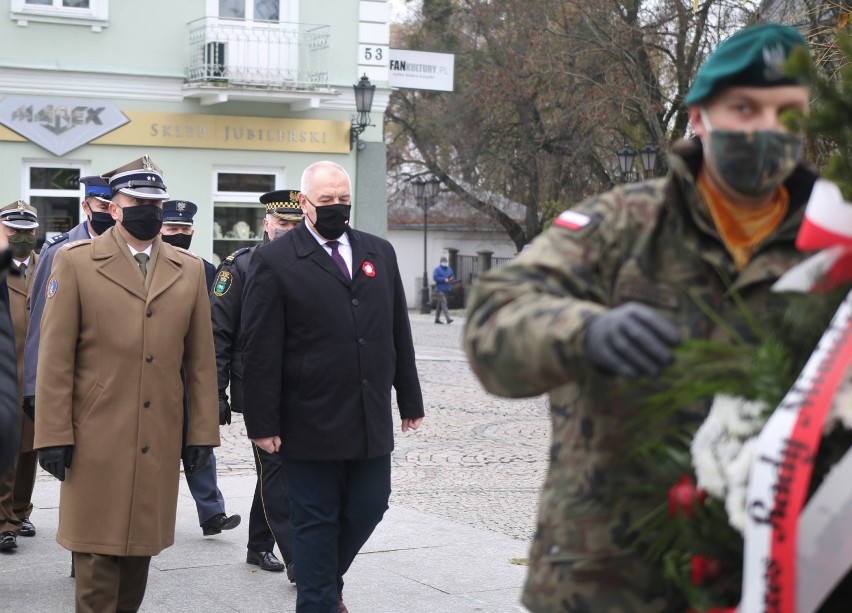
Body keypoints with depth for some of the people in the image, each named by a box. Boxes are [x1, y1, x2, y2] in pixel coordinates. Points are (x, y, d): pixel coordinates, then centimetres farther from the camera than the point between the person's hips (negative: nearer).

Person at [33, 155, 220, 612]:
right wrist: (53, 436, -7)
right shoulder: (75, 262, 0)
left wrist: (202, 433, 6)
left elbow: (201, 360, 9)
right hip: (96, 441, -3)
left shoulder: (189, 270, 10)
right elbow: (55, 357, -3)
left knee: (141, 547, 10)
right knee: (97, 556, 0)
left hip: (159, 443, 3)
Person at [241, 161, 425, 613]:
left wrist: (410, 400, 11)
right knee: (317, 522, 5)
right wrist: (263, 423, -12)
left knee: (368, 509, 11)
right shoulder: (274, 261, -5)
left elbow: (399, 334, 13)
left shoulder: (380, 253, 10)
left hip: (371, 419, 5)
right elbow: (260, 351, -8)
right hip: (310, 421, -5)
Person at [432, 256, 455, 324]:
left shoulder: (449, 269, 15)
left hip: (447, 289, 7)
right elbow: (435, 277, -15)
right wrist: (444, 279, -21)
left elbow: (453, 276, 22)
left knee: (440, 304, 13)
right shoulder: (437, 269, -5)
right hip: (440, 289, -7)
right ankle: (448, 318, -24)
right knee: (444, 303, -16)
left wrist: (452, 278, -3)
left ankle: (437, 319, 20)